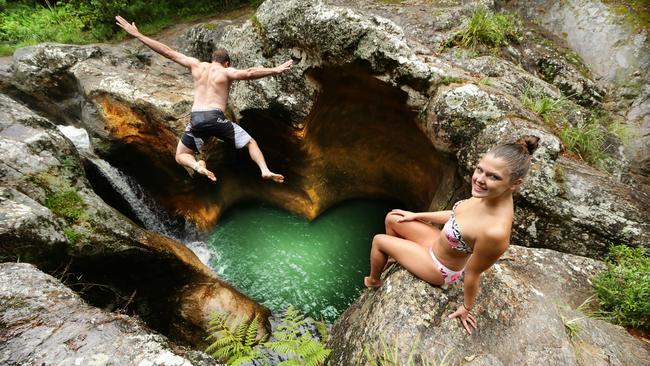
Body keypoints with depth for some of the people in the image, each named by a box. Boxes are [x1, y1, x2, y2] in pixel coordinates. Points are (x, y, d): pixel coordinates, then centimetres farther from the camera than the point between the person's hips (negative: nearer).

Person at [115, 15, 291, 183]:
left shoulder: (196, 65, 17)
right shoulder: (226, 72, 6)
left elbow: (168, 52, 18)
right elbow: (249, 73, -12)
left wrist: (137, 34, 25)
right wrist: (275, 70, -12)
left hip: (196, 119, 3)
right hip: (216, 118, -2)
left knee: (181, 156, 21)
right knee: (251, 143, 14)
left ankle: (197, 165, -12)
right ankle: (265, 170, -9)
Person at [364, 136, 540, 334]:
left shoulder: (496, 231, -41)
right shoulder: (492, 196, -18)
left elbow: (472, 274, -24)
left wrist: (466, 308, -5)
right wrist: (417, 215, 10)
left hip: (439, 269, -6)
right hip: (440, 243, 6)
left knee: (378, 240, 6)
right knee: (392, 219, 14)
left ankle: (373, 281, 38)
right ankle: (392, 255, 44)